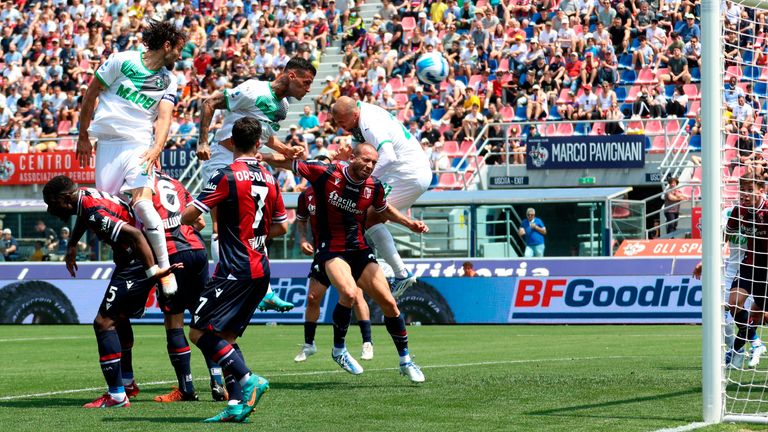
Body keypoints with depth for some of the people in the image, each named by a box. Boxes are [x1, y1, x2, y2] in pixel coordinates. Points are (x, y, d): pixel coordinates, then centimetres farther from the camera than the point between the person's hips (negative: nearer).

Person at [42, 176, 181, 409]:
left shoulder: (95, 213, -26)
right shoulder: (83, 195, 5)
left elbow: (134, 234, -34)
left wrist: (152, 271, -31)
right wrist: (71, 248, 45)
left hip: (138, 264, -11)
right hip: (133, 261, 11)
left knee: (104, 322, -12)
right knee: (119, 317, 27)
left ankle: (116, 395, -12)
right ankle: (127, 383, 41)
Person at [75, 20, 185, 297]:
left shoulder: (168, 80, 9)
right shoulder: (122, 61, 0)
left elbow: (164, 117, -3)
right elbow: (91, 94, 8)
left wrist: (157, 148, -22)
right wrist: (83, 136, 11)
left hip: (139, 144, 0)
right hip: (107, 141, 0)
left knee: (142, 203, -20)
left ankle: (165, 269, -17)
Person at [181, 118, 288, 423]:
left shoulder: (227, 176, -11)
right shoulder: (269, 179, 10)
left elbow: (187, 217, -12)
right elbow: (281, 227, 20)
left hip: (235, 270, -7)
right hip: (260, 270, 8)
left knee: (200, 332, -6)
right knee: (225, 336, 11)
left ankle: (248, 380, -16)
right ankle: (238, 404, 2)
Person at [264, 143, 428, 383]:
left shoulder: (374, 187, -1)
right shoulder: (326, 174, -14)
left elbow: (384, 209, 21)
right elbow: (288, 163, -6)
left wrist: (410, 224, 10)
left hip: (360, 250, 5)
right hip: (331, 250, -5)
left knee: (389, 303, 1)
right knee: (349, 293, -32)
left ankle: (405, 361, 19)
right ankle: (339, 349, -8)